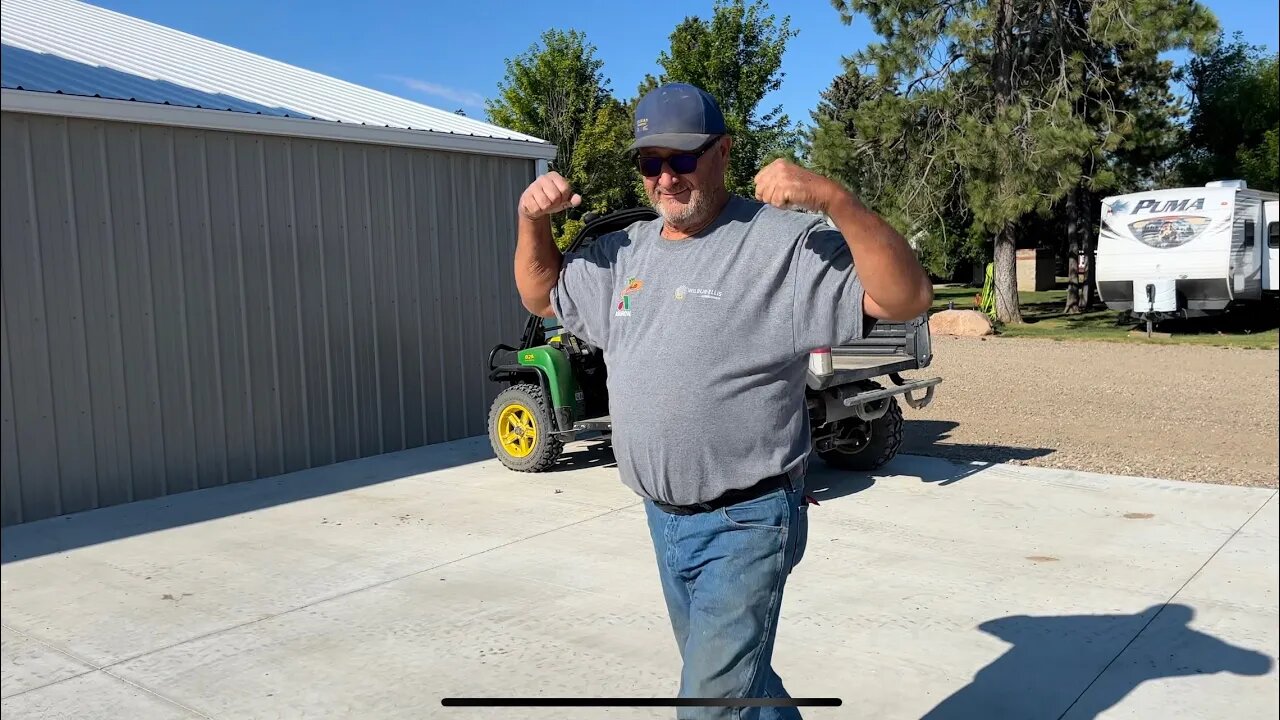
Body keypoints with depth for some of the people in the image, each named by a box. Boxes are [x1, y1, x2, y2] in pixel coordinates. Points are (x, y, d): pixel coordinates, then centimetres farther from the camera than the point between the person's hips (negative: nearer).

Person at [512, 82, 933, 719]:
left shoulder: (783, 241, -15)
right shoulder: (626, 251, 8)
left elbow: (907, 297, -22)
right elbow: (542, 295, 22)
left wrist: (833, 199, -34)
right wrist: (532, 220, 5)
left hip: (746, 523, -7)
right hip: (664, 518, 8)